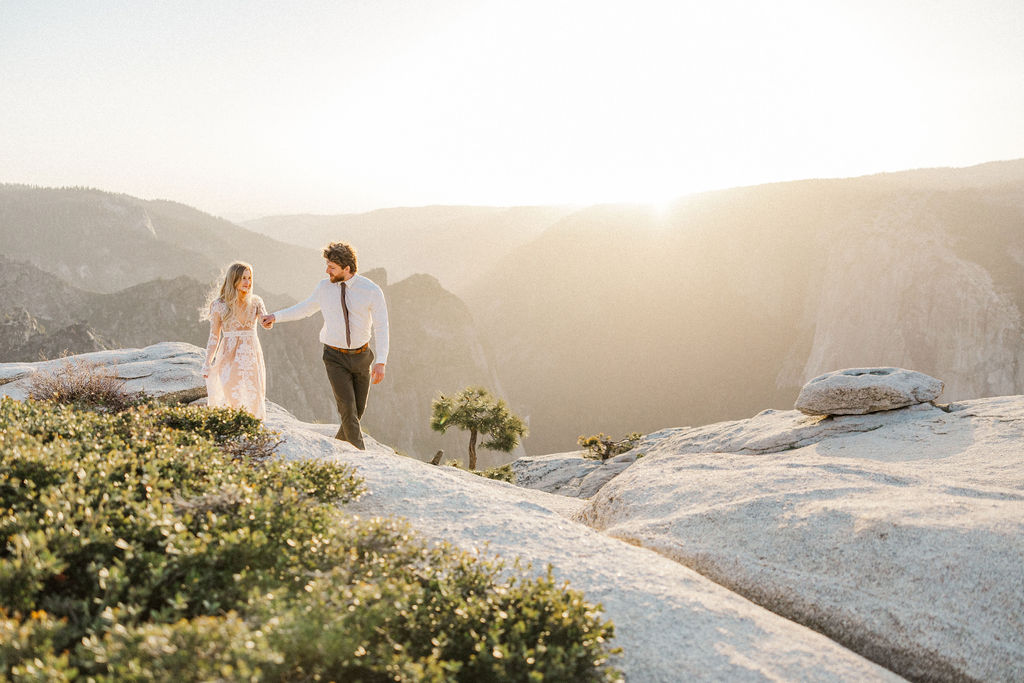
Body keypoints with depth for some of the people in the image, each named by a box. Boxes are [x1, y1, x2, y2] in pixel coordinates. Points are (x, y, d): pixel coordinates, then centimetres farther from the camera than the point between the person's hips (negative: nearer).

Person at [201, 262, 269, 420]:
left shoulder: (255, 302, 5)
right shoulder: (220, 305, -2)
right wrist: (207, 364, -1)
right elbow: (214, 336, 2)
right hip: (229, 357, -3)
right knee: (232, 398, -8)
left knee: (254, 399, 2)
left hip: (252, 355, 3)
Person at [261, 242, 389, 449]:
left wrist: (381, 362, -20)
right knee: (347, 409, -12)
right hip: (335, 357, 0)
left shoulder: (371, 291, -13)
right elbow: (306, 308, 13)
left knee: (358, 409, 10)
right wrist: (276, 316, 7)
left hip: (361, 356, 1)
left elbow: (381, 328, -13)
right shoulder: (324, 287, -6)